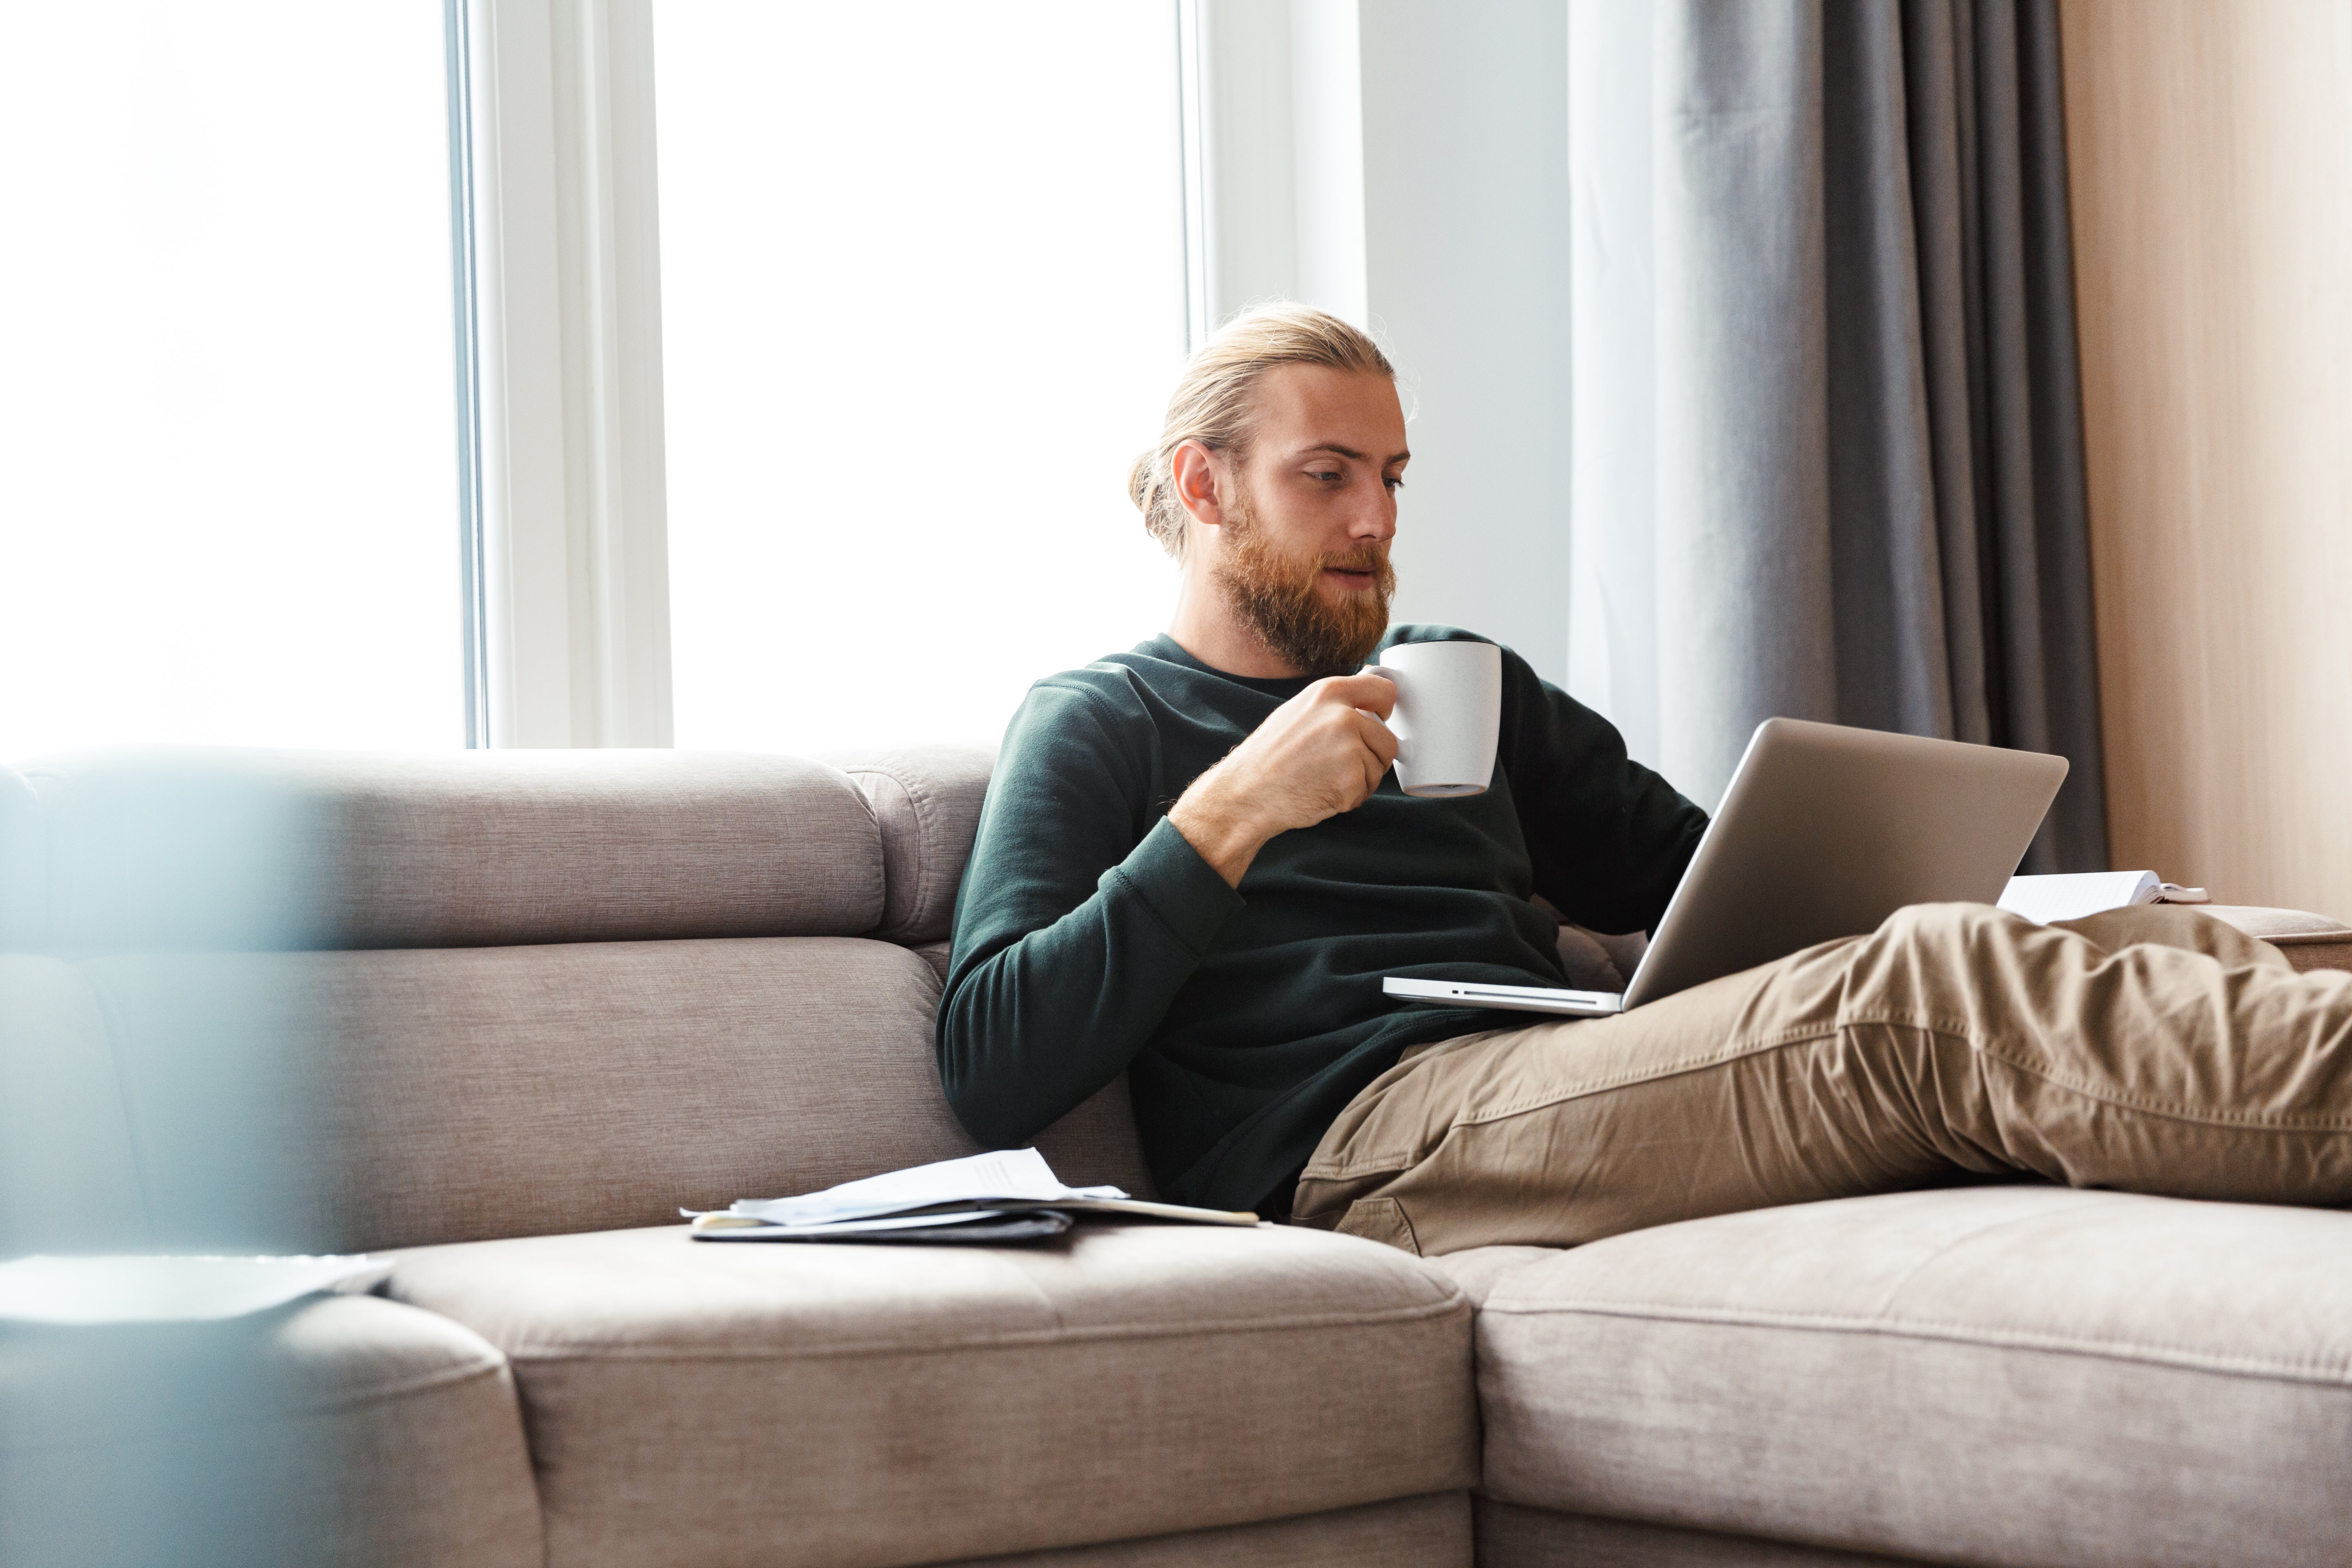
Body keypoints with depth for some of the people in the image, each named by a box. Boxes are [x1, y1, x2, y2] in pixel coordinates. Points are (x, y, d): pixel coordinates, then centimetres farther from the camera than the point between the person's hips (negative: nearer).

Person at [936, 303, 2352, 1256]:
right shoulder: (1101, 724, 12)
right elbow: (996, 1077, -2)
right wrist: (1227, 817, -9)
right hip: (1354, 1141, -6)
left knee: (2168, 942, -17)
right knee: (1926, 990, -32)